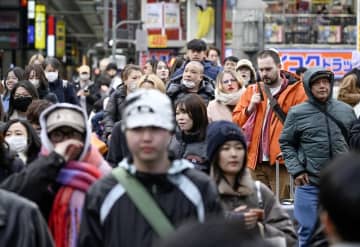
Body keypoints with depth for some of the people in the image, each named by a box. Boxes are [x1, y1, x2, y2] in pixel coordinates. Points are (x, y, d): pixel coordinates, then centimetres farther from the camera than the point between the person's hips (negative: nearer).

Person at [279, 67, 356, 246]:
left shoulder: (346, 111, 6)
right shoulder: (297, 113, -1)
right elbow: (286, 144, 3)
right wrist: (296, 170, -7)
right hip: (309, 184, -2)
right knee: (308, 230, 5)